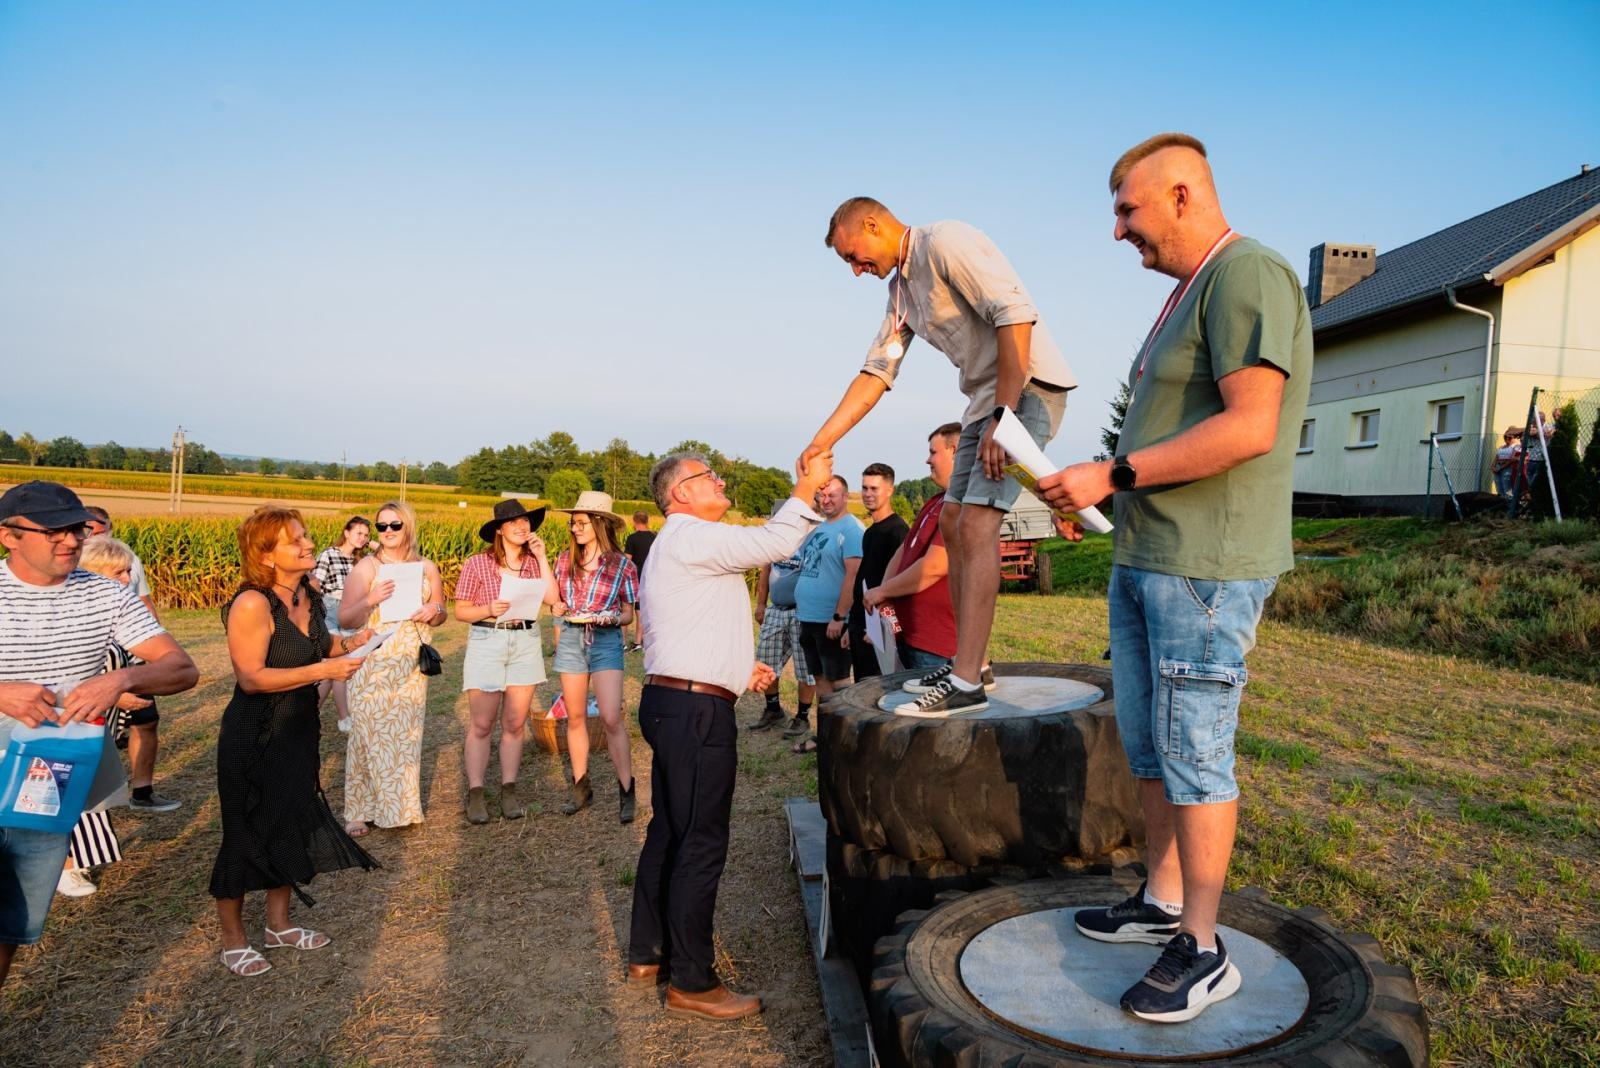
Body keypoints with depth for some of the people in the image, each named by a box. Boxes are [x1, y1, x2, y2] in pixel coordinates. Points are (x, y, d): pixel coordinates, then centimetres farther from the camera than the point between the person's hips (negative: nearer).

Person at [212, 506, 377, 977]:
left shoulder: (309, 597, 2)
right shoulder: (252, 604, -22)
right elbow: (251, 678, -25)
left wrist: (347, 643, 0)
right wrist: (323, 670, -27)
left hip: (298, 733, 8)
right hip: (254, 739, -8)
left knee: (293, 825, 17)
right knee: (247, 836, 5)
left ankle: (278, 925, 34)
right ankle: (233, 941, 24)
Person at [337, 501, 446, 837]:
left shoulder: (427, 568, 7)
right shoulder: (366, 567, -3)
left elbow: (440, 615, 16)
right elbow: (345, 621, -6)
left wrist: (434, 612, -7)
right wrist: (370, 600, -24)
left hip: (412, 664, 3)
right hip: (372, 663, -3)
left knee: (407, 735, 8)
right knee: (369, 735, -1)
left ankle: (402, 805, 21)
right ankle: (359, 811, 11)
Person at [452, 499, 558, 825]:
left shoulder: (533, 562, 6)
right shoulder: (477, 563, -3)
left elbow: (551, 599, -7)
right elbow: (461, 611, -1)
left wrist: (541, 558, -7)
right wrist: (489, 609, -19)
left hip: (526, 642, 3)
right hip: (487, 642, -3)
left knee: (515, 724, 8)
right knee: (481, 725, 0)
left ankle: (509, 790, 17)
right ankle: (475, 793, 9)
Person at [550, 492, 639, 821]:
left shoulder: (622, 565, -4)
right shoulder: (565, 559, 5)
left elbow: (628, 614, 3)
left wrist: (611, 617, -18)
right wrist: (558, 608, -6)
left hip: (606, 641, -3)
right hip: (571, 639, 4)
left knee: (611, 718, -10)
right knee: (575, 717, 9)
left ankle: (626, 790, 1)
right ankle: (581, 786, 22)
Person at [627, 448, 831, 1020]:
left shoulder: (679, 545, 21)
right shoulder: (690, 537, -13)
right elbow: (774, 542, -21)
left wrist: (739, 668, 18)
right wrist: (808, 487, -10)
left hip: (672, 702, 11)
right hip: (696, 710, -11)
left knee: (668, 831, 17)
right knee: (701, 844, -4)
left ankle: (648, 953, 29)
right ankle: (691, 983, 6)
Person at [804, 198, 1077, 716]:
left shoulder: (945, 242, -11)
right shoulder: (900, 289, 18)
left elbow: (1015, 316, -20)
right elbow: (875, 373, 18)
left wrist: (1002, 418, -23)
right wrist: (821, 442, 9)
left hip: (1027, 387, -10)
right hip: (986, 400, 10)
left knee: (976, 523, -17)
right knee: (953, 522, 8)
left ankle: (965, 684, -16)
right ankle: (973, 664, 16)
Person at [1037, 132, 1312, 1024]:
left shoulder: (1248, 275, -11)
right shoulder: (1187, 295, 19)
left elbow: (1248, 428, -23)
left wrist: (1113, 474, -18)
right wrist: (1091, 493, 10)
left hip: (1207, 565, -10)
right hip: (1146, 557, 10)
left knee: (1194, 754, -3)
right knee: (1150, 745, 15)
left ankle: (1203, 951, 11)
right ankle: (1162, 903, 29)